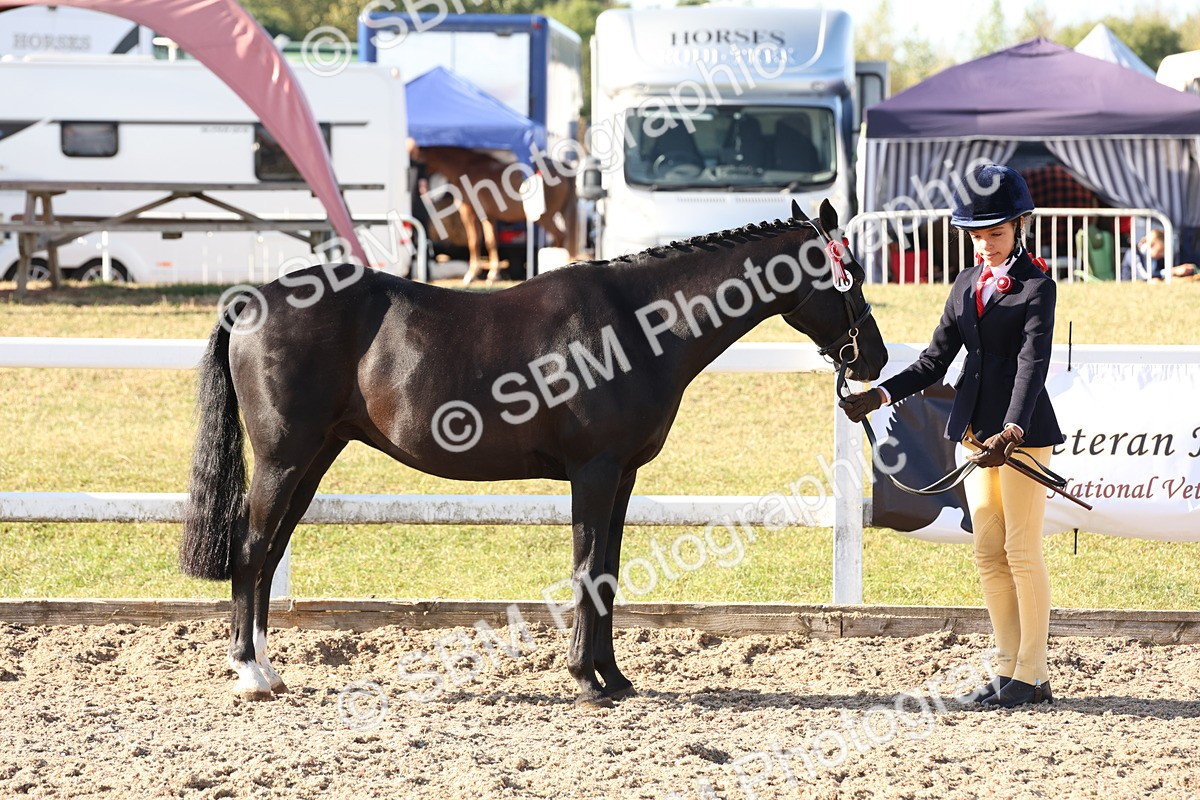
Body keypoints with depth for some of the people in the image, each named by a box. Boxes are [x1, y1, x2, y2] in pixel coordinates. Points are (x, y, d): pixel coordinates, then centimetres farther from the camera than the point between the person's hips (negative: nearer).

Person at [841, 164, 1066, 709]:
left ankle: (1033, 675, 3)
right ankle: (1008, 669, 15)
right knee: (988, 552, 9)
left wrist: (1013, 430, -34)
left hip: (1022, 429, -7)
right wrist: (881, 395, 1)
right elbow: (936, 359, 15)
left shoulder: (1036, 287, -8)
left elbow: (1033, 363, -20)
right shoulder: (967, 285, 13)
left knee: (1022, 550, -4)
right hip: (976, 429, 7)